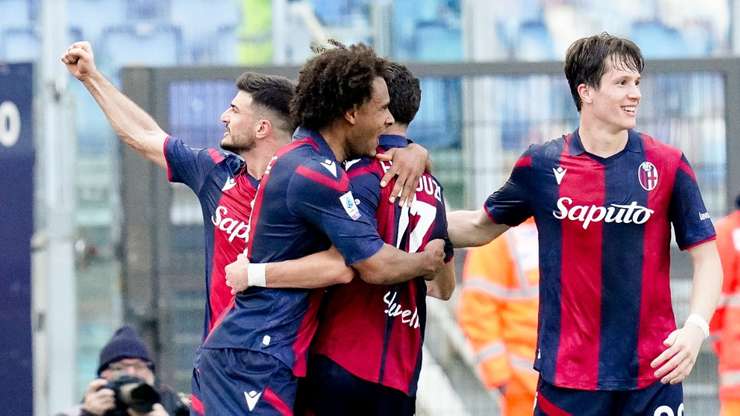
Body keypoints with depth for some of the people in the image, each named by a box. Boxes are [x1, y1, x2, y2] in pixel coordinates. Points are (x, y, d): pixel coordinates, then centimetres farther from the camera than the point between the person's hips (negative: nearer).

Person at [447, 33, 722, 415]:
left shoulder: (668, 165, 0)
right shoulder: (542, 165, 1)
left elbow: (706, 257, 2)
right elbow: (481, 228, 16)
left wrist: (695, 328, -15)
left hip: (653, 373, 0)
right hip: (567, 377, 0)